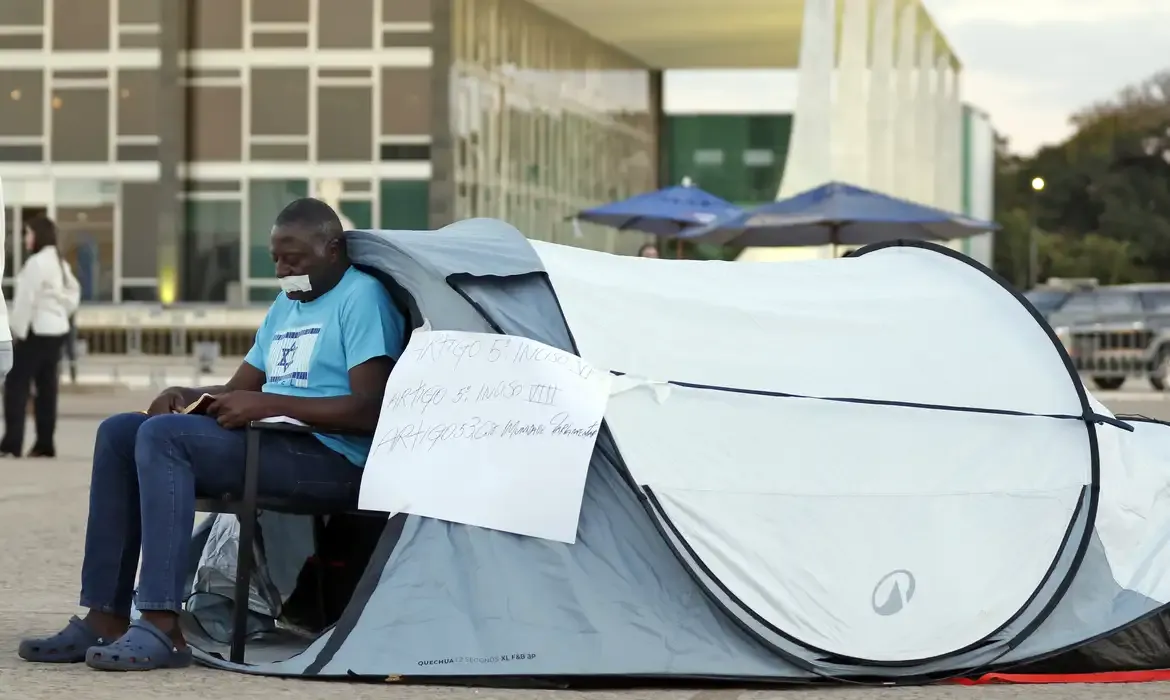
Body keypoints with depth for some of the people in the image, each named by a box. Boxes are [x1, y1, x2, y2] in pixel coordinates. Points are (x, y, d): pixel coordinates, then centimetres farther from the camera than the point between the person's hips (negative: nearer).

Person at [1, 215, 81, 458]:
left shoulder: (36, 262, -15)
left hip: (38, 331, -9)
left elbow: (26, 299, -17)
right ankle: (45, 443, 8)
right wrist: (61, 312, 14)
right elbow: (73, 294, 18)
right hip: (58, 329, 9)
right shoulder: (60, 263, 13)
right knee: (47, 387, 9)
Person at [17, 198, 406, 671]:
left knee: (165, 434, -27)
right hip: (267, 443, 10)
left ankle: (161, 629, -31)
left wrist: (269, 404, -21)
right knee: (119, 432, -1)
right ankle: (104, 618, -6)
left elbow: (370, 410, -18)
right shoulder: (285, 306, 23)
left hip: (330, 459, -10)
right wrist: (186, 397, 3)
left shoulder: (363, 298, -6)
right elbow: (239, 389, 25)